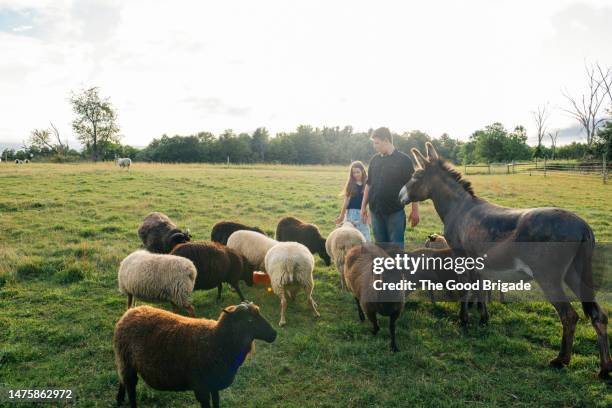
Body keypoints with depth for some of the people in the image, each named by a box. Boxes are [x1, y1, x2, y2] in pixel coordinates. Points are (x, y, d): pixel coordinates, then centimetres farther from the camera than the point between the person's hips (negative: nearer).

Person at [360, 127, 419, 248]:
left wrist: (415, 210, -7)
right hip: (376, 211, 5)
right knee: (380, 245, 12)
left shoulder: (403, 159, -6)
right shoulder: (374, 160, 8)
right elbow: (369, 184, 15)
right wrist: (363, 206, 13)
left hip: (395, 211, -4)